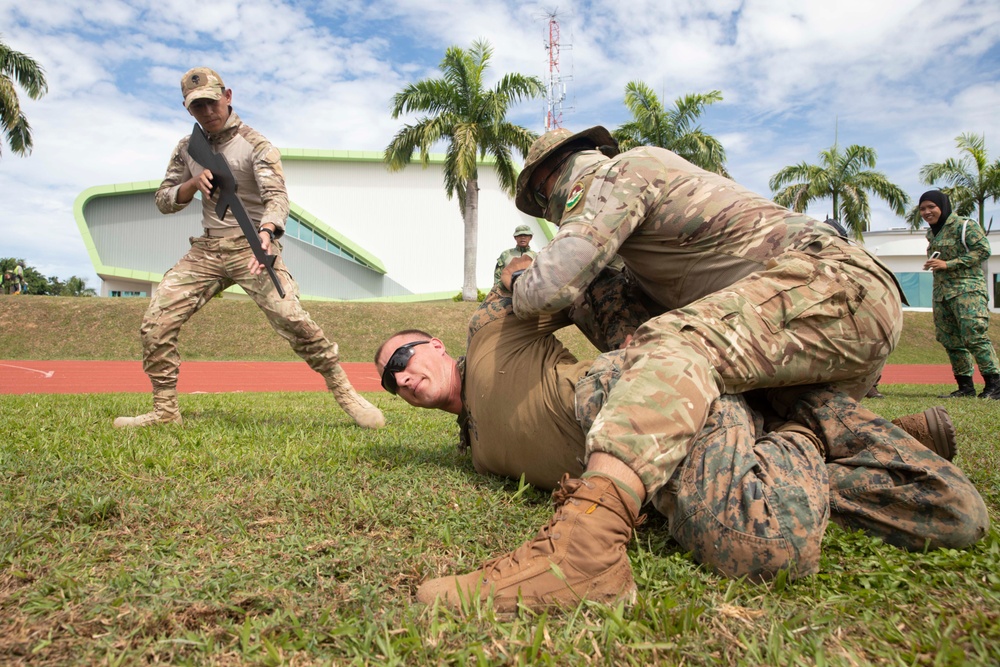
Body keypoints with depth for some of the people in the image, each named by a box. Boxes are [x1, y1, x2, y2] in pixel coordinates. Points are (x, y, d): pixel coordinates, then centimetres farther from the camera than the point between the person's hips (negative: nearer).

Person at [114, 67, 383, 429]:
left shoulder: (255, 145, -4)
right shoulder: (187, 149, 13)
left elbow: (277, 196, -19)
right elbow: (163, 201, 13)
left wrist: (266, 232, -41)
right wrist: (193, 183, -9)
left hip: (251, 246, -5)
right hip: (206, 249, 5)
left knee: (292, 318, -23)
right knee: (156, 322, -4)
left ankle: (346, 395, -12)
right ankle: (165, 411, 10)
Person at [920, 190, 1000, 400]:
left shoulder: (964, 226, -4)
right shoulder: (932, 233, 19)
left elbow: (983, 250, -12)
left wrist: (948, 264, -16)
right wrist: (933, 264, 6)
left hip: (967, 290, -8)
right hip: (941, 293, 8)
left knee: (974, 335, -16)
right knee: (950, 341, 5)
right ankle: (965, 386, 12)